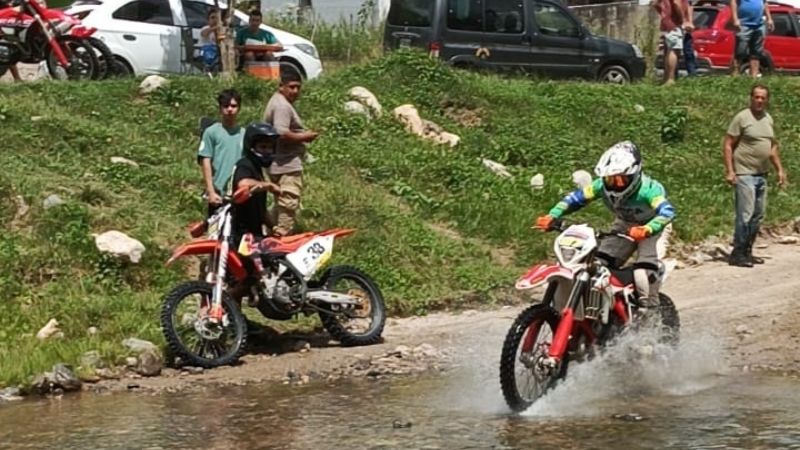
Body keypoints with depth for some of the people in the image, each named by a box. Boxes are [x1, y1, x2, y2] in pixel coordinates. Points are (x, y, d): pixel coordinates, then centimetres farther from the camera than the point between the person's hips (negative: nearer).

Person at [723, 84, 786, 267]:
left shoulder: (768, 119, 12)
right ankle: (737, 254, -4)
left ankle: (747, 252, 19)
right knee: (745, 215, -10)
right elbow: (728, 145, -10)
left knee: (758, 215, 10)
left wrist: (780, 169, 18)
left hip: (761, 175, 8)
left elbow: (772, 146, 23)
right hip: (744, 175, -8)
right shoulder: (742, 118, -9)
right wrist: (729, 171, -17)